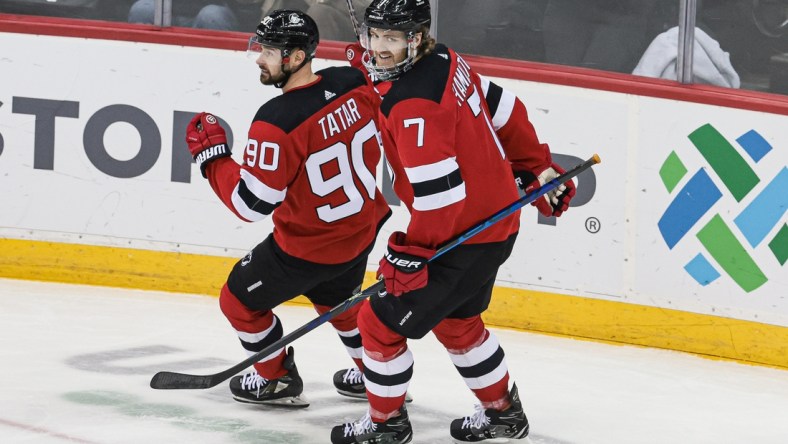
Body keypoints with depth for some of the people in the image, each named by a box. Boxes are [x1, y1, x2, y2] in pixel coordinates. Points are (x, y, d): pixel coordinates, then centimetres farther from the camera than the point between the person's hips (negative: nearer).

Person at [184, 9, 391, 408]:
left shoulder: (277, 121, -31)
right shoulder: (353, 84, -12)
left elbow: (250, 203, -26)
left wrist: (211, 154, -14)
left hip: (308, 247, -7)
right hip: (362, 227, 7)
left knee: (240, 299, 16)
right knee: (336, 298, 35)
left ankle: (276, 380, 30)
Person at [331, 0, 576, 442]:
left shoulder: (414, 104, -28)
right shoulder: (446, 62, 0)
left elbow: (439, 191, -29)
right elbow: (505, 111, 11)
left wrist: (412, 253, -21)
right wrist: (538, 168, 21)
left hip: (465, 236, -10)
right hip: (497, 221, 10)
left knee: (382, 321, 3)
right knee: (455, 320, 30)